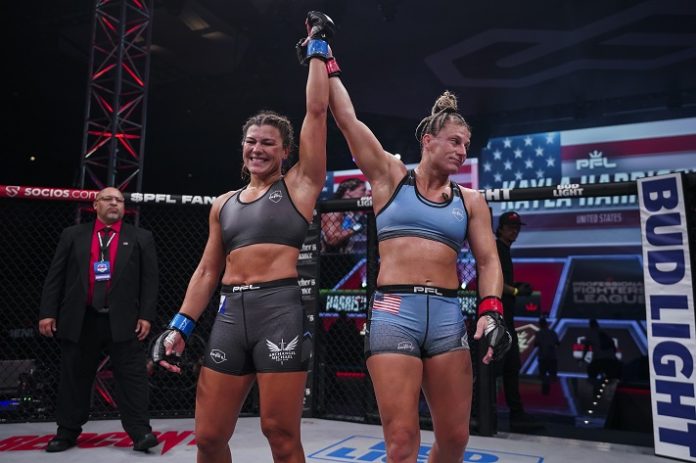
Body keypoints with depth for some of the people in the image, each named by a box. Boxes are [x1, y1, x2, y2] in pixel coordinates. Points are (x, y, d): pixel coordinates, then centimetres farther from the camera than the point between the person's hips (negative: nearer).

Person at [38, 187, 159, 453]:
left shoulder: (141, 238, 8)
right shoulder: (73, 235, 12)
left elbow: (150, 279, 2)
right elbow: (55, 277, 9)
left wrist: (146, 315, -6)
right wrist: (48, 312, 1)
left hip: (123, 320, -2)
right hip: (79, 320, 2)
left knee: (131, 377, -2)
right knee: (74, 378, 12)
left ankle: (140, 432, 2)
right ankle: (67, 432, 28)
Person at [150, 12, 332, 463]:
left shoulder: (299, 185, 5)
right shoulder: (224, 204, 17)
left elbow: (317, 110, 1)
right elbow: (208, 271, 17)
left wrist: (318, 47, 11)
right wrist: (181, 326, 11)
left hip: (281, 311, -4)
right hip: (232, 314, 5)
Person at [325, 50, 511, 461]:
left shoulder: (470, 200, 14)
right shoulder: (391, 177, 7)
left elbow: (488, 261, 8)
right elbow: (347, 119, 6)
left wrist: (491, 310, -8)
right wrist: (327, 62, 12)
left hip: (448, 315, 3)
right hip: (394, 312, -3)